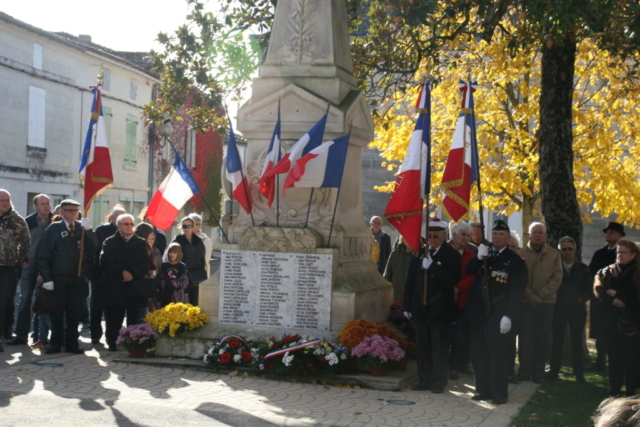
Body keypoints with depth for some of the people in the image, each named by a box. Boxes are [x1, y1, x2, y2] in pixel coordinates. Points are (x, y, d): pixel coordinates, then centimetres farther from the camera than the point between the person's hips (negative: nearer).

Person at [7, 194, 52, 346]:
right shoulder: (28, 222, 1)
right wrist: (22, 260, -1)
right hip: (29, 265, 1)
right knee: (25, 299, 1)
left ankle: (39, 334, 11)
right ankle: (21, 334, 5)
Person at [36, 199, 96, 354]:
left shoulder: (83, 228, 7)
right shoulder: (53, 229, 1)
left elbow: (94, 249, -7)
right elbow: (43, 256, -1)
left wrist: (89, 230, -18)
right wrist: (46, 278, -7)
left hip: (78, 280, 2)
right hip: (58, 279, -1)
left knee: (75, 314, 5)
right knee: (56, 313, 4)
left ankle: (72, 343, 15)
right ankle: (55, 343, 15)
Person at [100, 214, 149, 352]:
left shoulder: (141, 243, 13)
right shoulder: (110, 242, 9)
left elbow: (145, 265, 6)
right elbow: (105, 263, -2)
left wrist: (133, 274, -10)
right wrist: (121, 272, -11)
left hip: (135, 287, 1)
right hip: (115, 287, -1)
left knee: (134, 318, -2)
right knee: (114, 318, -2)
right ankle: (112, 342, 9)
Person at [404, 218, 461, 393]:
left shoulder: (452, 255, -4)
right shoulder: (420, 253, 10)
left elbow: (453, 280, -17)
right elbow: (411, 281, 12)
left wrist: (431, 266, -22)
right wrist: (407, 305, 9)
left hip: (440, 310, -5)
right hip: (421, 309, 5)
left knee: (439, 347, 0)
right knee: (423, 346, 10)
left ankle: (439, 382, 8)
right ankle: (424, 380, 18)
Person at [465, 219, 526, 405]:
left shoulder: (515, 261, -1)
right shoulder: (483, 254, 15)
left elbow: (516, 291, -7)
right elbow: (468, 271, 3)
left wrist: (508, 316, -15)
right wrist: (479, 258, -15)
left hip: (497, 315, -5)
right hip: (477, 313, 5)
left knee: (498, 355, -1)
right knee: (478, 354, 7)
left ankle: (499, 393, 6)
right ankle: (483, 390, 17)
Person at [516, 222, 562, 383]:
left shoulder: (554, 254, 5)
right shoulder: (522, 253, 1)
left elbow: (557, 278, -1)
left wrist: (541, 295, -11)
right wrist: (530, 295, -13)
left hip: (546, 302, 1)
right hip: (526, 301, -1)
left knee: (542, 338, 4)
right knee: (525, 337, -1)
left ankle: (538, 372, 9)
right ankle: (524, 370, 6)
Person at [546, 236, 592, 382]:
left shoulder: (583, 268, 6)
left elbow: (588, 289, 5)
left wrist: (580, 299, -7)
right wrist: (554, 300, -10)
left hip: (577, 309, 0)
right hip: (558, 308, 0)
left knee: (577, 341, 3)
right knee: (557, 340, 2)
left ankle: (579, 373, 7)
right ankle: (554, 370, 8)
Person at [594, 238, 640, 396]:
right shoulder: (607, 272, 11)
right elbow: (598, 291, 2)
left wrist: (615, 293, -10)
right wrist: (612, 301, -14)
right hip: (611, 322, 3)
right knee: (614, 357, 6)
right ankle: (614, 390, 14)